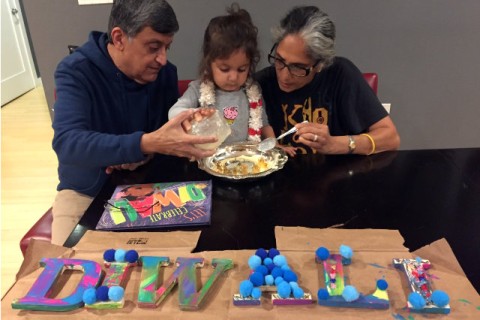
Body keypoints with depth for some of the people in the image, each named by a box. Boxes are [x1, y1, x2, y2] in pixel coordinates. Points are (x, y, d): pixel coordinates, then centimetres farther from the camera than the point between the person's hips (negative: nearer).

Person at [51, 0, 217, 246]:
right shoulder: (75, 72, -19)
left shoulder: (165, 73, -7)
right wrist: (147, 144, -46)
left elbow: (172, 132, 1)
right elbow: (67, 144, -33)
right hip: (86, 192, -3)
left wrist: (145, 155, -21)